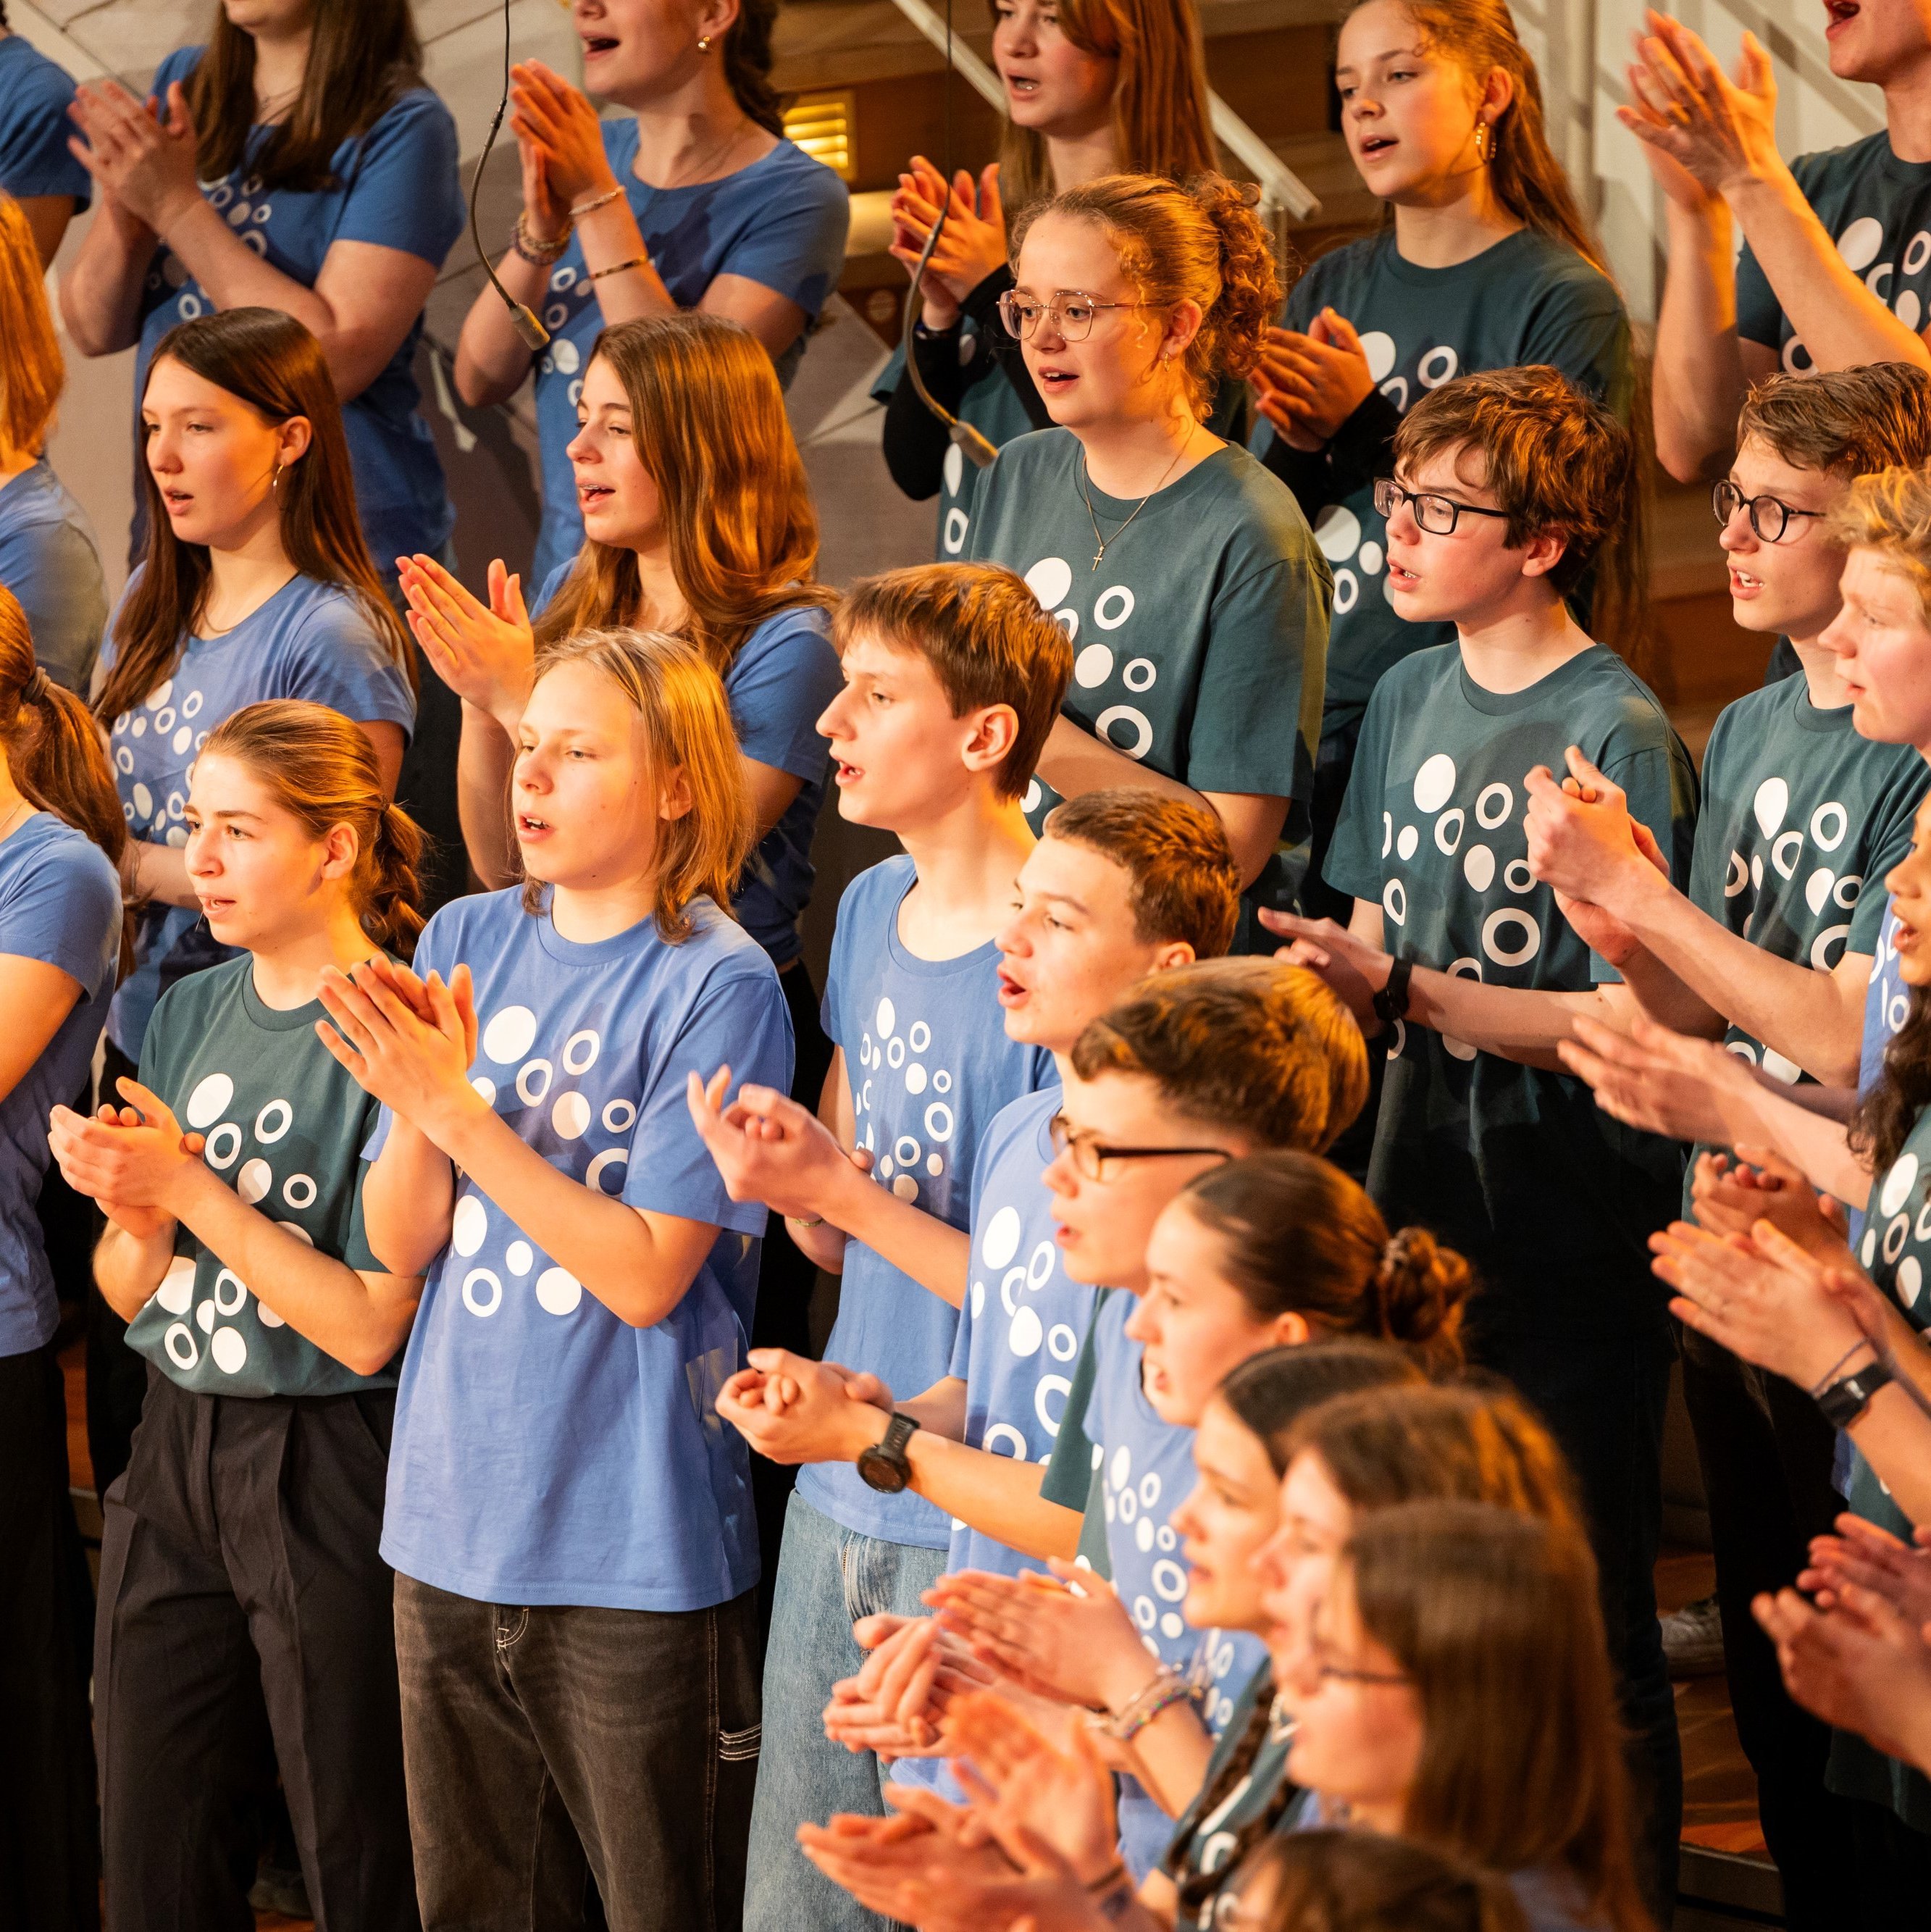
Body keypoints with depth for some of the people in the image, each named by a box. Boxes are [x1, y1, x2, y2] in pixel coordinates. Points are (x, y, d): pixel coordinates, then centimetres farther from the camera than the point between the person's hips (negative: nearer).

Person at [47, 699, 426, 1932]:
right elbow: (128, 1294, 11)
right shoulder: (192, 1013, 8)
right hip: (174, 1459, 7)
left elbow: (368, 1329, -17)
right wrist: (136, 1213, -11)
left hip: (329, 1475, -7)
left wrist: (193, 1190, -18)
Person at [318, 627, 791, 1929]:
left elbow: (646, 1274, -16)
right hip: (452, 1520, 6)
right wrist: (412, 1105, -14)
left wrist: (459, 1110, -19)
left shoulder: (718, 986, -11)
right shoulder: (465, 942, 6)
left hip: (633, 1545, -6)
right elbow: (403, 1243, 6)